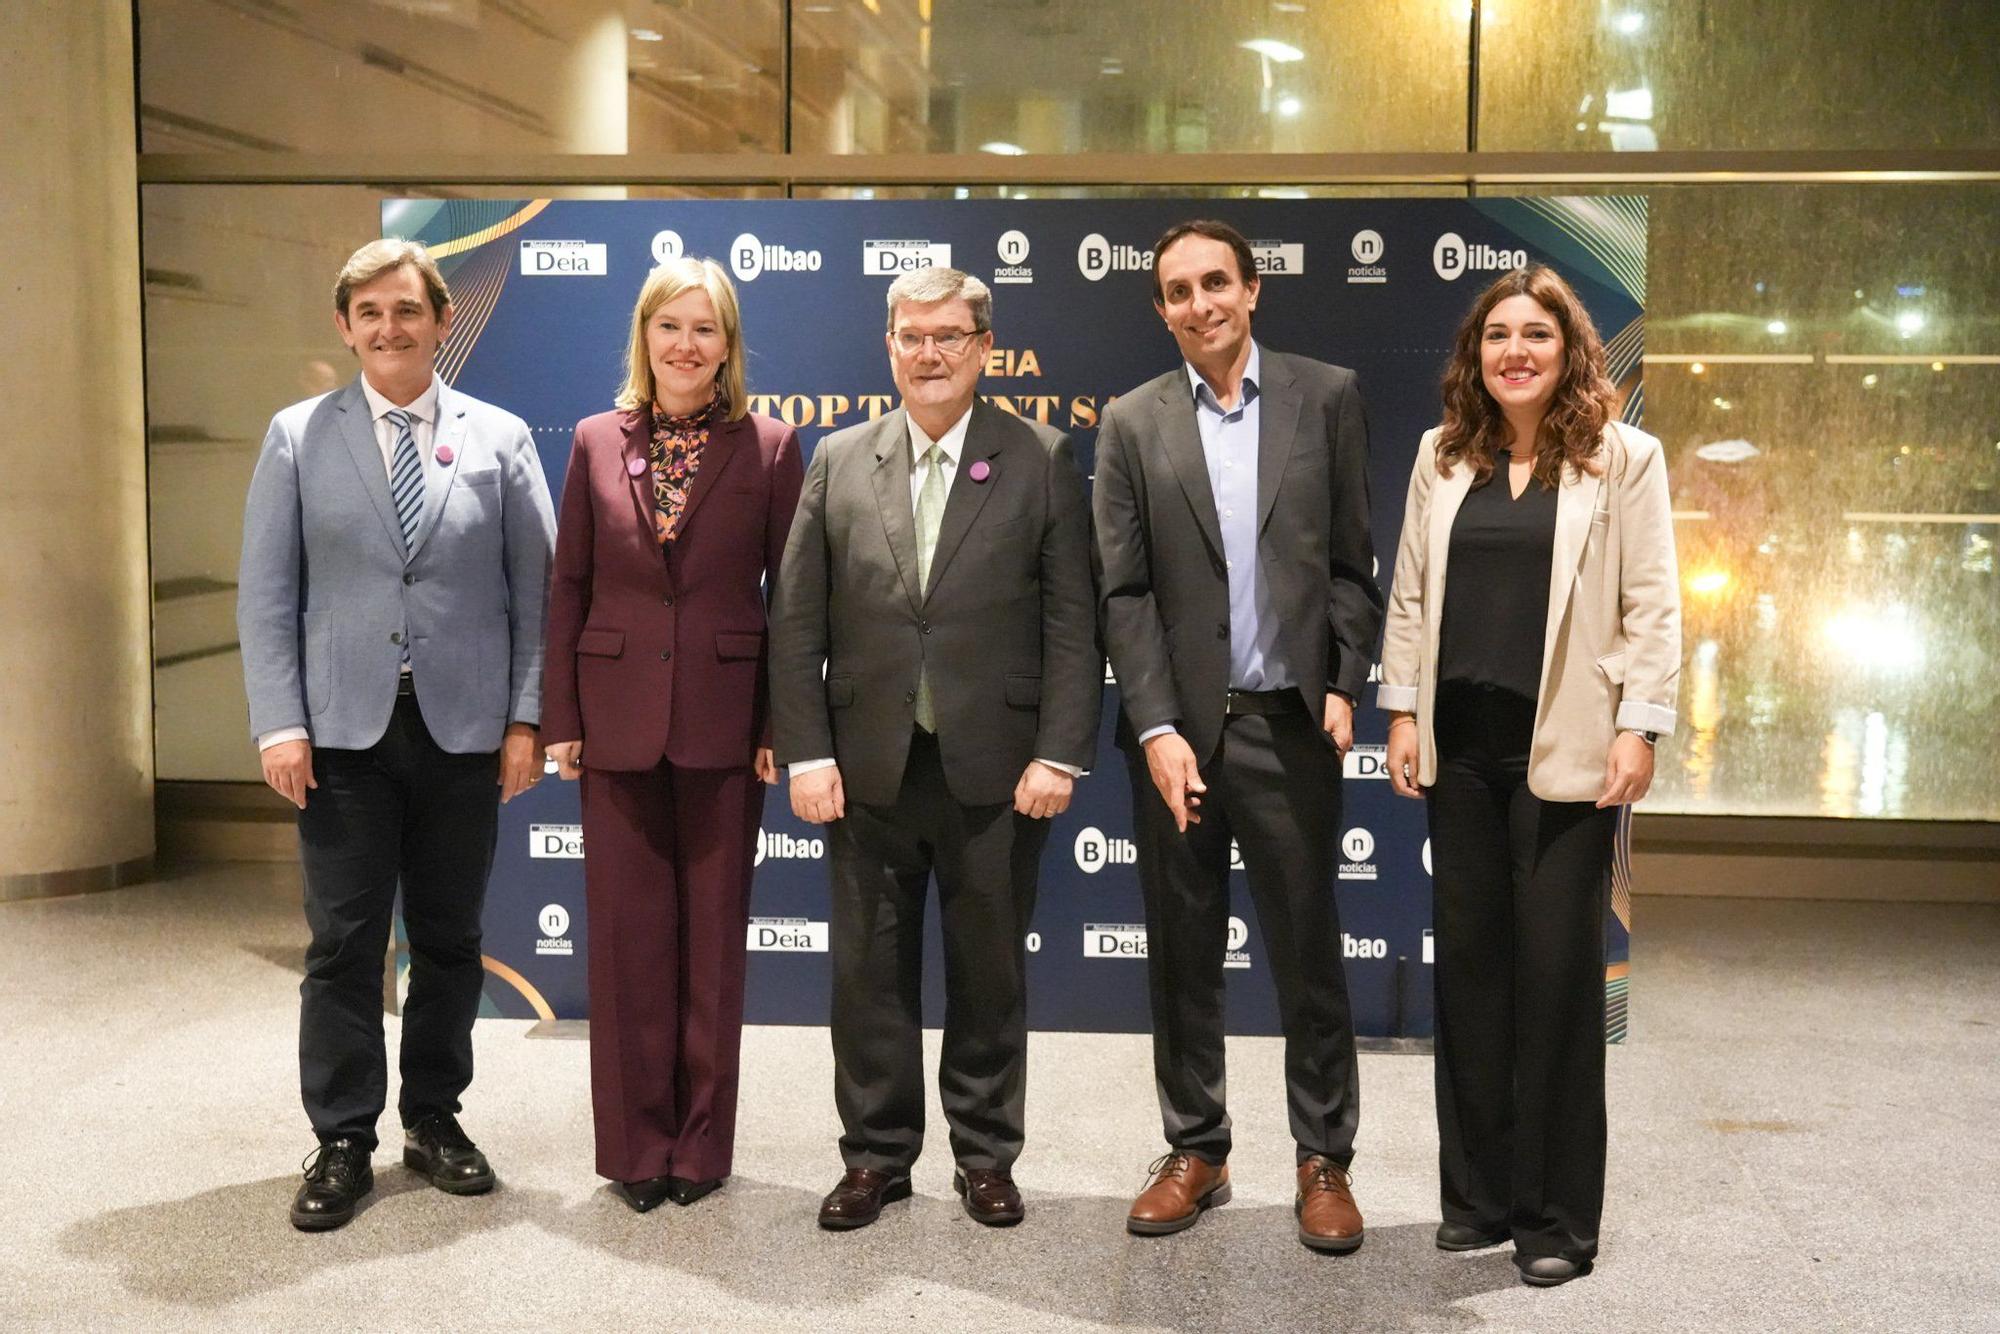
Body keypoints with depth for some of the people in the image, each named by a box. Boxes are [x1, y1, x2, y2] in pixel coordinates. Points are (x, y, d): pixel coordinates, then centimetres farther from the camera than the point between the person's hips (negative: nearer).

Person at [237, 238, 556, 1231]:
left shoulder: (500, 438, 5)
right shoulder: (298, 436, 5)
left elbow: (534, 590, 3)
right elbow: (266, 593, 3)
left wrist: (526, 718, -3)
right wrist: (279, 723, -5)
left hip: (465, 730, 1)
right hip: (345, 730, 0)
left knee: (450, 938, 10)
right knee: (343, 943, 3)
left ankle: (434, 1118, 26)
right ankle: (341, 1142, 16)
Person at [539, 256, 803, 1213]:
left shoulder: (770, 446, 0)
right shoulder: (597, 442, 5)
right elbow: (568, 587, 5)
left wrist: (783, 727, -6)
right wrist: (560, 719, 0)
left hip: (721, 723, -1)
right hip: (618, 720, 2)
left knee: (713, 934, 7)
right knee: (627, 934, 6)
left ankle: (701, 1143, 21)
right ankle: (634, 1144, 20)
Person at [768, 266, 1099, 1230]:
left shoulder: (1040, 460, 1)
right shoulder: (838, 462, 6)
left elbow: (1072, 622, -2)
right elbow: (796, 622, 4)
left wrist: (1059, 754, -10)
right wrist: (805, 753, -4)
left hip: (995, 773, -1)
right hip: (868, 769, 2)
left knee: (990, 972, 10)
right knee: (870, 972, 10)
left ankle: (985, 1155, 27)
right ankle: (876, 1155, 26)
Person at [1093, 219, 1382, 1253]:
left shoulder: (1326, 397, 4)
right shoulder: (1132, 423, 4)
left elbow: (1352, 561, 4)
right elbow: (1123, 591, -1)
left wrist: (1342, 688, -6)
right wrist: (1158, 729, -9)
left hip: (1289, 724, -1)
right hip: (1176, 728, 1)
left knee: (1308, 952, 6)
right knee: (1182, 955, 10)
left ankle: (1323, 1158, 20)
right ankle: (1195, 1150, 25)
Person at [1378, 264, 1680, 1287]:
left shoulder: (1622, 457, -1)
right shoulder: (1443, 454, 9)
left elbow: (1652, 606, -4)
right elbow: (1411, 593, 10)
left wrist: (1640, 727, -11)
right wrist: (1402, 713, 5)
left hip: (1565, 748, -4)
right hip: (1462, 745, 4)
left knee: (1557, 971, 2)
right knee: (1468, 961, 9)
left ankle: (1557, 1216, 15)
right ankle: (1478, 1194, 22)